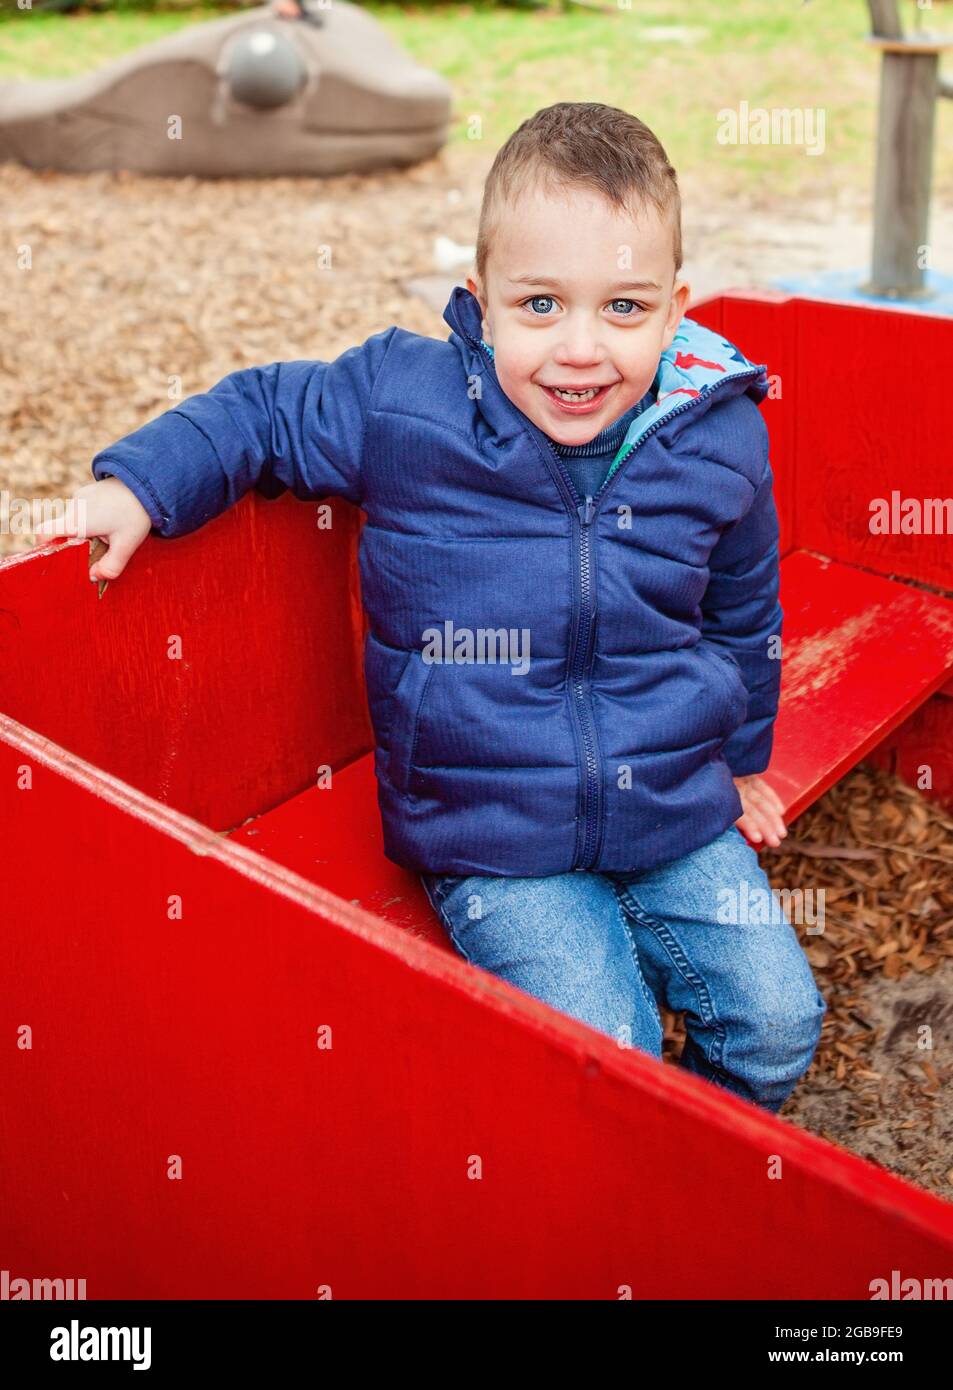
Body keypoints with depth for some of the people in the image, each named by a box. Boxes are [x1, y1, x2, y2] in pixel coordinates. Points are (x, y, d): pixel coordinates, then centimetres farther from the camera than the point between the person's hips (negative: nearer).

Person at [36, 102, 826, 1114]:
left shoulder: (720, 445, -5)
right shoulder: (403, 404, -13)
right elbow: (263, 412, 4)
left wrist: (739, 753, 25)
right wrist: (137, 487, -10)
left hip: (678, 818, 3)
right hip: (496, 850, -3)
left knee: (778, 1023, 0)